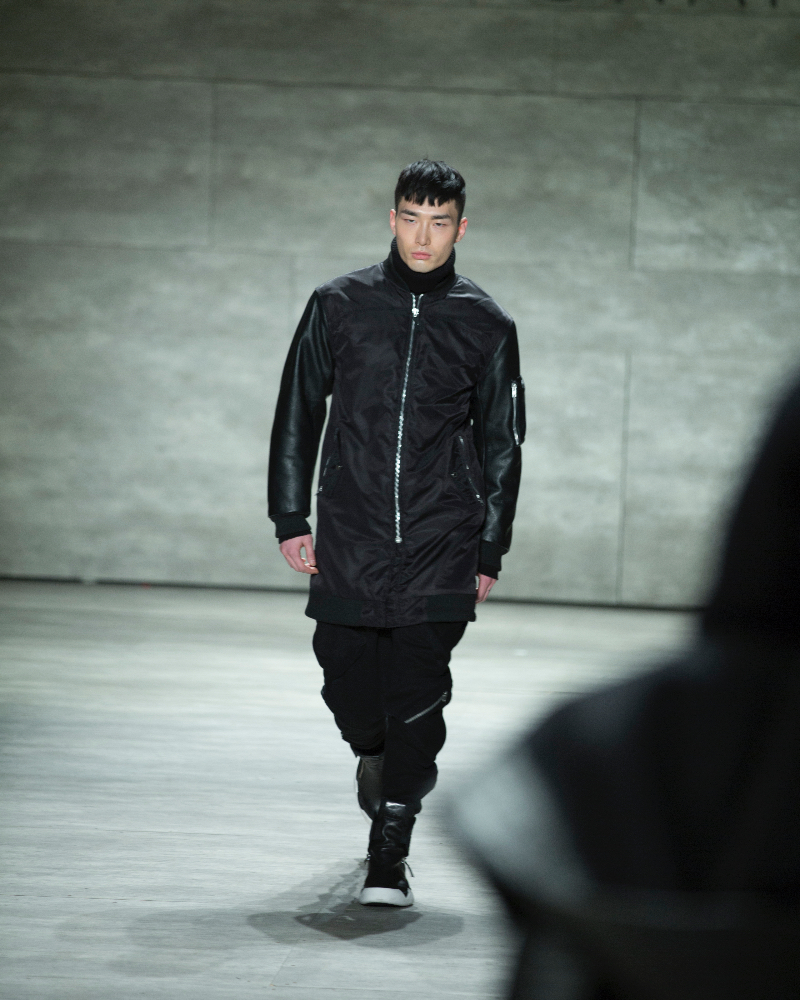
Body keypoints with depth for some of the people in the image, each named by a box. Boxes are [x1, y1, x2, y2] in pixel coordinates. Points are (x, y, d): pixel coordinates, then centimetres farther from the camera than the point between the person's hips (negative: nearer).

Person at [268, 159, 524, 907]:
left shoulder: (485, 326, 4)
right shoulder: (338, 305, 4)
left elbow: (502, 442, 9)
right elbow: (297, 413, 9)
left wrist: (491, 550, 6)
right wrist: (290, 520, 4)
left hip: (440, 550, -1)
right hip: (349, 543, 1)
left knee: (416, 699, -7)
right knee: (349, 691, 5)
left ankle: (389, 854, 4)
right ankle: (377, 756, 41)